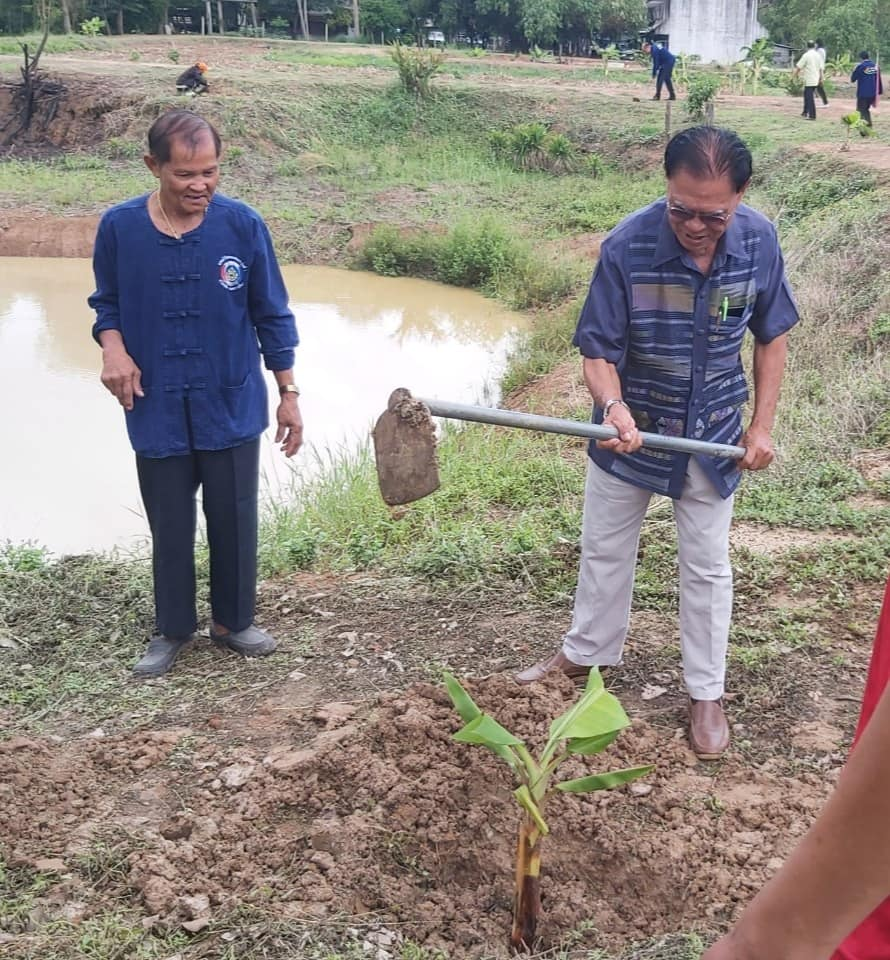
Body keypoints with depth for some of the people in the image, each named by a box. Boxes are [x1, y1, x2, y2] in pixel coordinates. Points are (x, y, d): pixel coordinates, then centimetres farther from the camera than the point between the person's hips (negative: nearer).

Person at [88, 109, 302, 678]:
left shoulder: (242, 224, -10)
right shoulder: (120, 227, -8)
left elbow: (272, 316, -1)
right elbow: (106, 303, 7)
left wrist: (289, 394, 0)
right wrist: (113, 347, -15)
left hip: (232, 407, 0)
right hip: (158, 410, 1)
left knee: (234, 521, 11)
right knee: (170, 528, 12)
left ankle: (234, 620, 33)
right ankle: (173, 629, 32)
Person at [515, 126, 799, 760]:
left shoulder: (760, 242, -16)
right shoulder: (628, 245, -25)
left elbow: (771, 336, -1)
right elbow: (598, 350, -19)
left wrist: (763, 425, -4)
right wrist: (613, 405, -39)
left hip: (712, 435, 1)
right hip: (630, 430, -1)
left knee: (707, 567, 13)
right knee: (605, 550, 18)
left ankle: (707, 692, 30)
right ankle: (588, 652, 41)